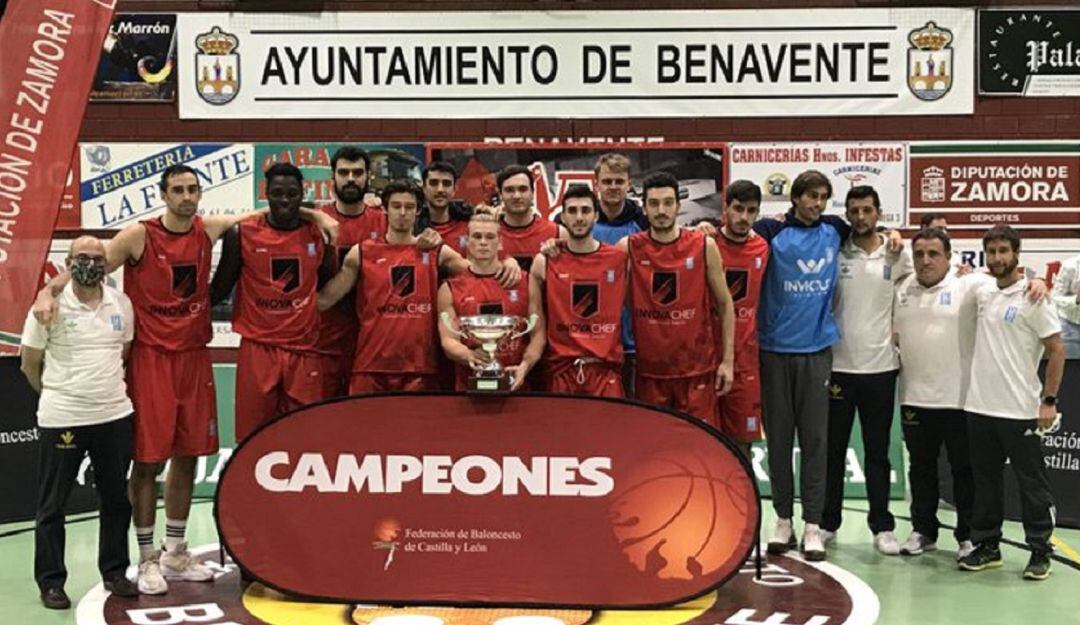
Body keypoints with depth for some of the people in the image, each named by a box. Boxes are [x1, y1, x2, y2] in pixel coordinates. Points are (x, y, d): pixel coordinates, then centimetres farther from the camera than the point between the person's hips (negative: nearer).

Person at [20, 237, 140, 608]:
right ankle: (51, 582, 19)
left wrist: (107, 389, 13)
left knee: (116, 499, 12)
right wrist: (59, 395, 8)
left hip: (115, 415, 4)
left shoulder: (121, 303, 4)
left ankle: (114, 573, 26)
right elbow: (29, 364, 0)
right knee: (52, 505, 7)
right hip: (61, 420, -4)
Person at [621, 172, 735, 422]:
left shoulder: (704, 246, -2)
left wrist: (728, 359, 0)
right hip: (649, 370, 1)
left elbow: (725, 304, 3)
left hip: (697, 368, -1)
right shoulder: (629, 248, -1)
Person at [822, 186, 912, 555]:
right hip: (837, 365, 0)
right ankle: (827, 522, 19)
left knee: (877, 452, 8)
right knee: (832, 449, 8)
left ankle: (882, 527, 17)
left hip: (880, 366, 0)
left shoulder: (897, 256, 3)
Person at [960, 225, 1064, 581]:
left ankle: (1040, 552, 14)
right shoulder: (982, 294, 8)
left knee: (1031, 482, 4)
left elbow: (1057, 350, -8)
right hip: (979, 406, 6)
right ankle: (986, 546, 23)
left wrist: (1049, 399, -12)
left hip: (1020, 410, -6)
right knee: (985, 481, 13)